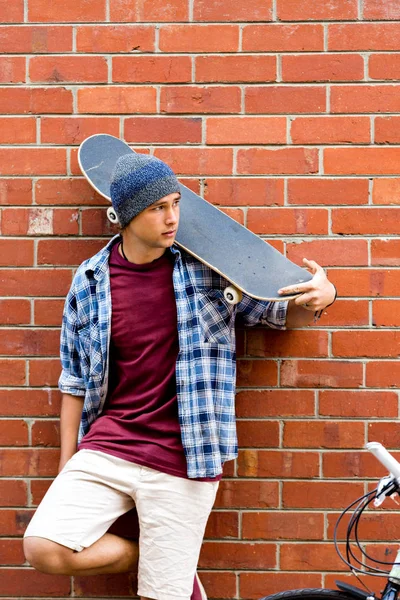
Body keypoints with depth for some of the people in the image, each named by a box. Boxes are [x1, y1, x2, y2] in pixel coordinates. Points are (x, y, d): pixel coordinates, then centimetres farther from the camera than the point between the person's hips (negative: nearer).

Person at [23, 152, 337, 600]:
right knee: (43, 549, -15)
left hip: (181, 460, -2)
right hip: (106, 448, 2)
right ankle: (151, 555, 9)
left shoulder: (208, 269, -2)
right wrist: (66, 469, 11)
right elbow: (75, 380, 10)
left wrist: (322, 296, -15)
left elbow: (283, 312, 9)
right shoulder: (91, 280, 3)